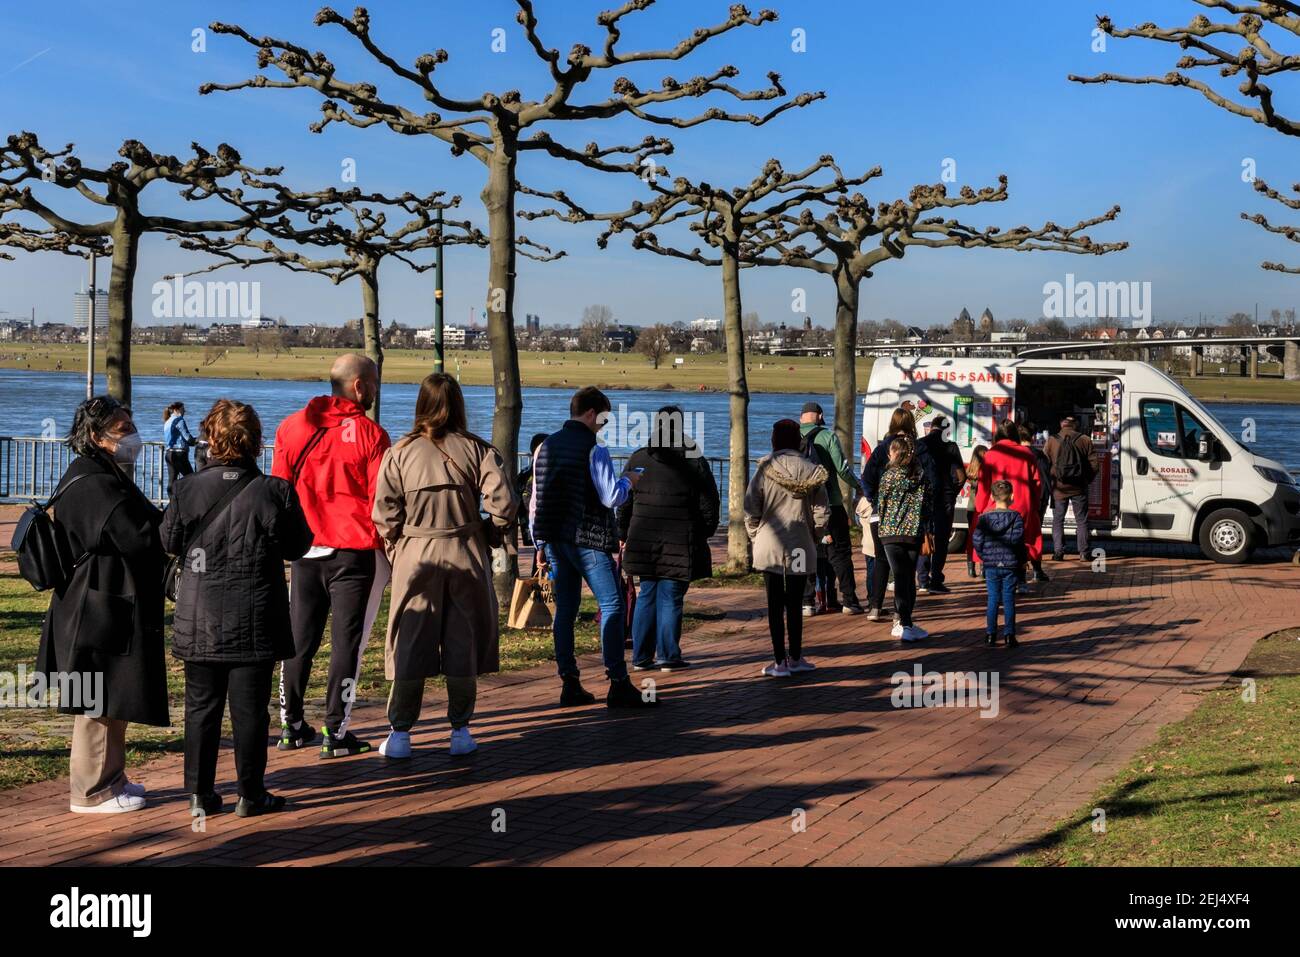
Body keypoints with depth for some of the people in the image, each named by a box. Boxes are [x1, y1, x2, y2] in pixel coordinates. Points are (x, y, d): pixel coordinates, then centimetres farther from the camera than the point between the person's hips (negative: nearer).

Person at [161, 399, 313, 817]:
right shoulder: (274, 492, -11)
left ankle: (200, 792, 17)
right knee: (249, 708, 5)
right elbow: (297, 547, 0)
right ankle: (251, 794, 11)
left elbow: (169, 541, 7)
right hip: (255, 622, -2)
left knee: (201, 706, 12)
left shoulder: (188, 489, -6)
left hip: (199, 620, 2)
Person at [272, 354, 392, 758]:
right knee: (346, 643, 2)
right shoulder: (370, 433, -9)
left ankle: (291, 726, 20)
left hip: (304, 551, 5)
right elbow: (381, 500, -9)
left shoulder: (292, 427, 5)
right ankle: (336, 733, 2)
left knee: (299, 641, 13)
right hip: (354, 553, -4)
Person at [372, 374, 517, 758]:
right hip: (466, 557, 0)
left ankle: (399, 735, 9)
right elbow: (503, 503, -10)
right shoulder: (477, 449, -3)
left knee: (409, 645, 7)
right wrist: (489, 538, 6)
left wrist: (396, 551, 9)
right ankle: (461, 731, 16)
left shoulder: (399, 452, -3)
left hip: (414, 557, 0)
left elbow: (384, 514, -5)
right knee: (463, 645, 10)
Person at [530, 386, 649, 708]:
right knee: (612, 606, -2)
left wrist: (539, 542, 20)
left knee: (564, 608, 9)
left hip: (554, 538, 7)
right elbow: (611, 498, -15)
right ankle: (618, 686, -5)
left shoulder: (545, 447, 11)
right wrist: (627, 481, 5)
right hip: (588, 539, -7)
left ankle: (569, 684, 10)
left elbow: (535, 500, 13)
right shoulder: (594, 450, -11)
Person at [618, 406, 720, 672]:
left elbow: (624, 502, 7)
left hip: (643, 540, 3)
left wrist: (623, 535, 15)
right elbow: (709, 503, -2)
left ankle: (641, 656, 14)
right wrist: (705, 533, 11)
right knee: (671, 599, 3)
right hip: (680, 543, -3)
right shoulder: (694, 461, -5)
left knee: (646, 596, 13)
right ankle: (668, 656, 7)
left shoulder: (638, 459, 4)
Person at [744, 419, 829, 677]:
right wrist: (812, 537, 13)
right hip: (800, 548, 2)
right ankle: (795, 658, 19)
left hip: (769, 547, -2)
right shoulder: (811, 471, -2)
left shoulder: (765, 469, -8)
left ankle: (779, 662, 4)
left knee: (775, 605, 4)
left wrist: (755, 537, 6)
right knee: (795, 604, 12)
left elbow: (751, 511, -9)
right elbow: (822, 513, -1)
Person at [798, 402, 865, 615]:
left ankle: (806, 602, 7)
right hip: (829, 503, -3)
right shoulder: (828, 436, -6)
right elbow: (843, 468, -9)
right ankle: (849, 600, 4)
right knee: (840, 552, 5)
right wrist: (859, 486, 7)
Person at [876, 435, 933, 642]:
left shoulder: (889, 475, -5)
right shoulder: (922, 476, 4)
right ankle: (905, 622, 18)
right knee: (910, 579, 11)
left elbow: (881, 501, 2)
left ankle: (905, 624, -10)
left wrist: (881, 526, 18)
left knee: (900, 579, -4)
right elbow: (929, 502, 6)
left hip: (891, 532, -3)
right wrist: (926, 529, 15)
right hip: (915, 533, 3)